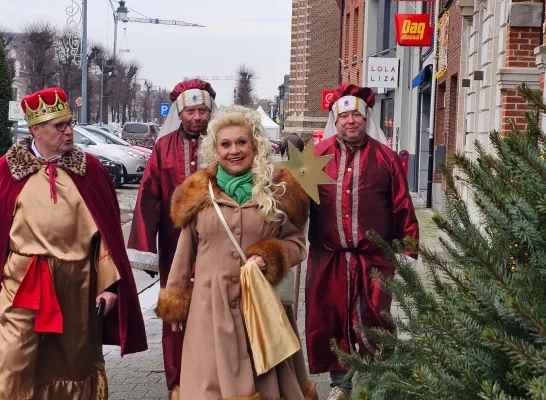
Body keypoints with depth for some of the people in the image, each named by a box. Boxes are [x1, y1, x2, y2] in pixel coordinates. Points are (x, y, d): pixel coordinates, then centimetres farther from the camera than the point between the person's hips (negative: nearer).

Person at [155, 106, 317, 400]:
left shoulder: (280, 189, 2)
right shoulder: (198, 190, 6)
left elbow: (297, 242, 6)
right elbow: (186, 249, 11)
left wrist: (271, 257, -13)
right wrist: (174, 301, 11)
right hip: (211, 302, 1)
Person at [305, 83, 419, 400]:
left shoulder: (385, 157, 2)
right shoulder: (318, 155, 4)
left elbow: (402, 207, 3)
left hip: (374, 258, -1)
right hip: (328, 258, 2)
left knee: (372, 325, 4)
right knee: (330, 321, 10)